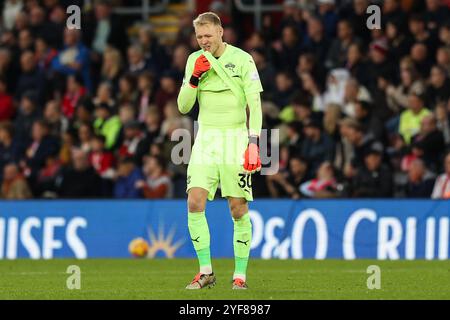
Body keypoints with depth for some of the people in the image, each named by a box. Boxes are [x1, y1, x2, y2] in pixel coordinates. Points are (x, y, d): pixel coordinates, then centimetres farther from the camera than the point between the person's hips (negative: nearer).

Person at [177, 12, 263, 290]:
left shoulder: (242, 59, -5)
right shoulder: (195, 60, 7)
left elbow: (255, 103, -8)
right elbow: (184, 107, 8)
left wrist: (253, 142, -18)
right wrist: (195, 77, -8)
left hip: (235, 138, -3)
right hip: (205, 139, 4)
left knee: (239, 208, -4)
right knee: (195, 203, -11)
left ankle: (240, 275, 5)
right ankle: (206, 272, -3)